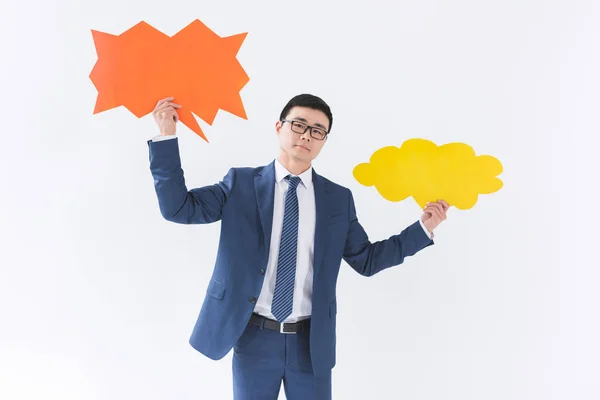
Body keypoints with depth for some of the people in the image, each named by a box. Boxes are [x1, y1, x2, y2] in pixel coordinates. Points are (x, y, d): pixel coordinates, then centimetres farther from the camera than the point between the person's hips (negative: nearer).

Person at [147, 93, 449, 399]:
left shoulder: (338, 198, 3)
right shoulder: (241, 183, 0)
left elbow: (367, 260, 8)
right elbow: (178, 207, -4)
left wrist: (423, 228, 1)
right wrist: (166, 136, -11)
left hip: (311, 341, 1)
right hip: (254, 337, -1)